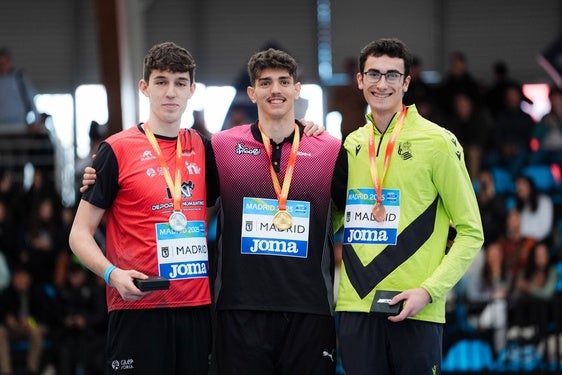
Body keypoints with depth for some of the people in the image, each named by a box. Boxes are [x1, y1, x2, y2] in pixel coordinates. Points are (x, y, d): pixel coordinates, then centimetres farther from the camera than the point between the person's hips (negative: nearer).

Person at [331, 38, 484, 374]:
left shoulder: (437, 141, -3)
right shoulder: (352, 145, 11)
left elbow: (471, 232, -3)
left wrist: (429, 290, -14)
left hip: (415, 310, -4)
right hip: (356, 305, 4)